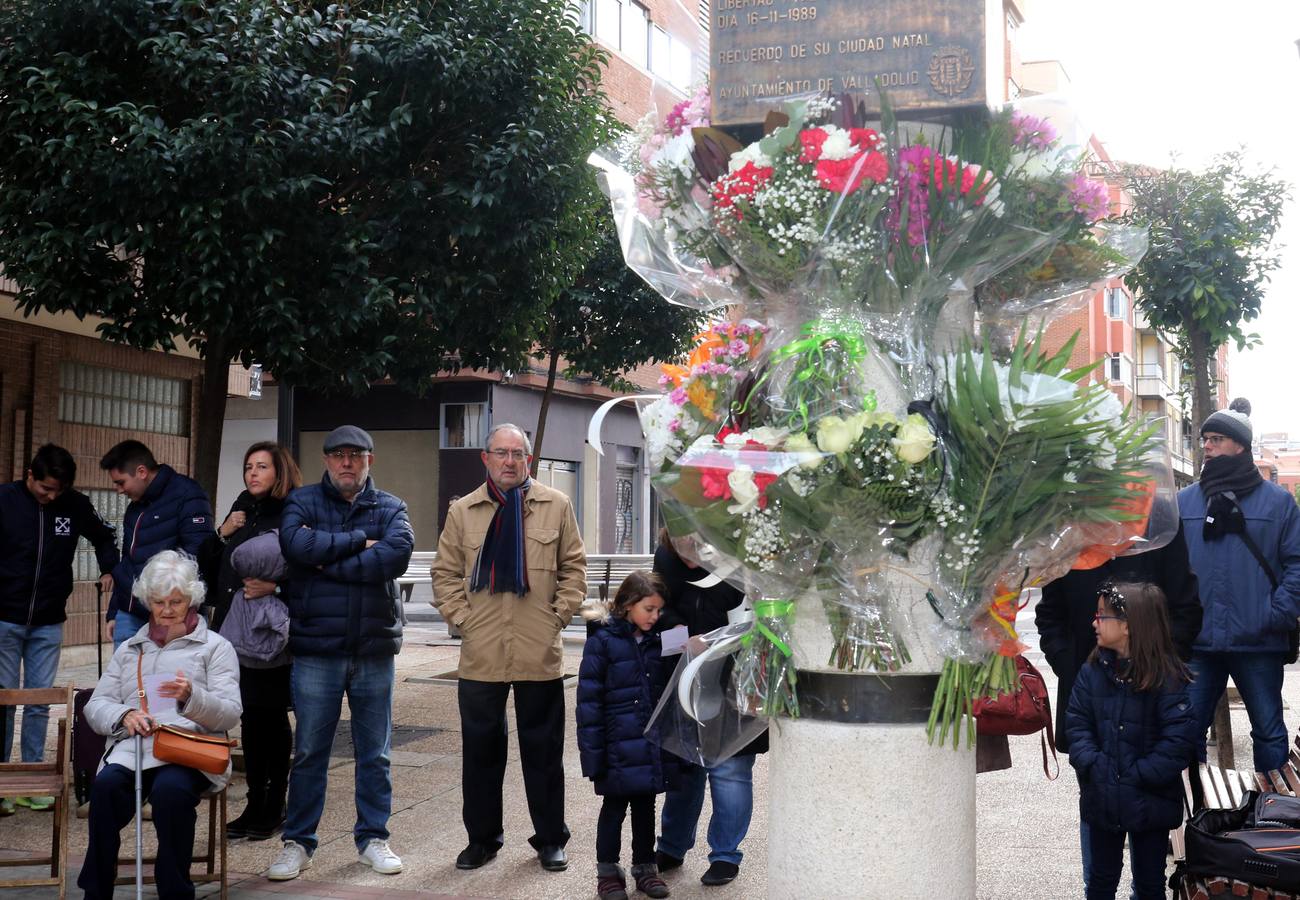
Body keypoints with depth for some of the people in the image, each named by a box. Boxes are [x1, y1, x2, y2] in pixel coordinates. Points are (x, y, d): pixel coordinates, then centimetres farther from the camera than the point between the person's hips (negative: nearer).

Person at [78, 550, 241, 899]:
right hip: (132, 746, 3)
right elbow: (96, 705, 17)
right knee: (106, 785, -31)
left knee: (170, 790, -36)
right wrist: (125, 716, -6)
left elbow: (230, 714, 3)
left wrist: (192, 696, -18)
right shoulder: (129, 648, 27)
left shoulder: (215, 646, 14)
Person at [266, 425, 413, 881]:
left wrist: (326, 560, -14)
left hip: (375, 649, 1)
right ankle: (298, 842, 19)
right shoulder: (303, 501, 4)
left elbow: (398, 553, -14)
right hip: (316, 648, -1)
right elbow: (294, 544, -17)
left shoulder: (390, 508, 6)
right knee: (309, 751, 6)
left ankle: (373, 836, 23)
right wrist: (359, 542, -13)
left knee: (375, 752, 10)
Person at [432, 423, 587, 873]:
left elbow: (574, 566, 6)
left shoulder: (556, 506, 4)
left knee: (543, 750, 8)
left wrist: (559, 616, -2)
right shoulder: (463, 511, 6)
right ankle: (482, 837, 24)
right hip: (480, 654, 1)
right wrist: (462, 618, -2)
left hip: (540, 653, -1)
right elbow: (445, 573, 8)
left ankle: (550, 839, 21)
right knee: (481, 749, 9)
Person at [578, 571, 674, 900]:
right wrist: (593, 750, -14)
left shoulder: (656, 641, 6)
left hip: (652, 746, 5)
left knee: (645, 805, 14)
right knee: (615, 806, 7)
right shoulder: (603, 642, -11)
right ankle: (607, 870, 21)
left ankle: (644, 866, 27)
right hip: (620, 747, -5)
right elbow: (589, 699, -11)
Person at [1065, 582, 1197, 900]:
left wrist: (1139, 775, -19)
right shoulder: (1092, 671, -1)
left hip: (1151, 802, -3)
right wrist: (1092, 765, -16)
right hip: (1102, 799, 3)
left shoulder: (1166, 676, -14)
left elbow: (1179, 737, -18)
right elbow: (1077, 725, -2)